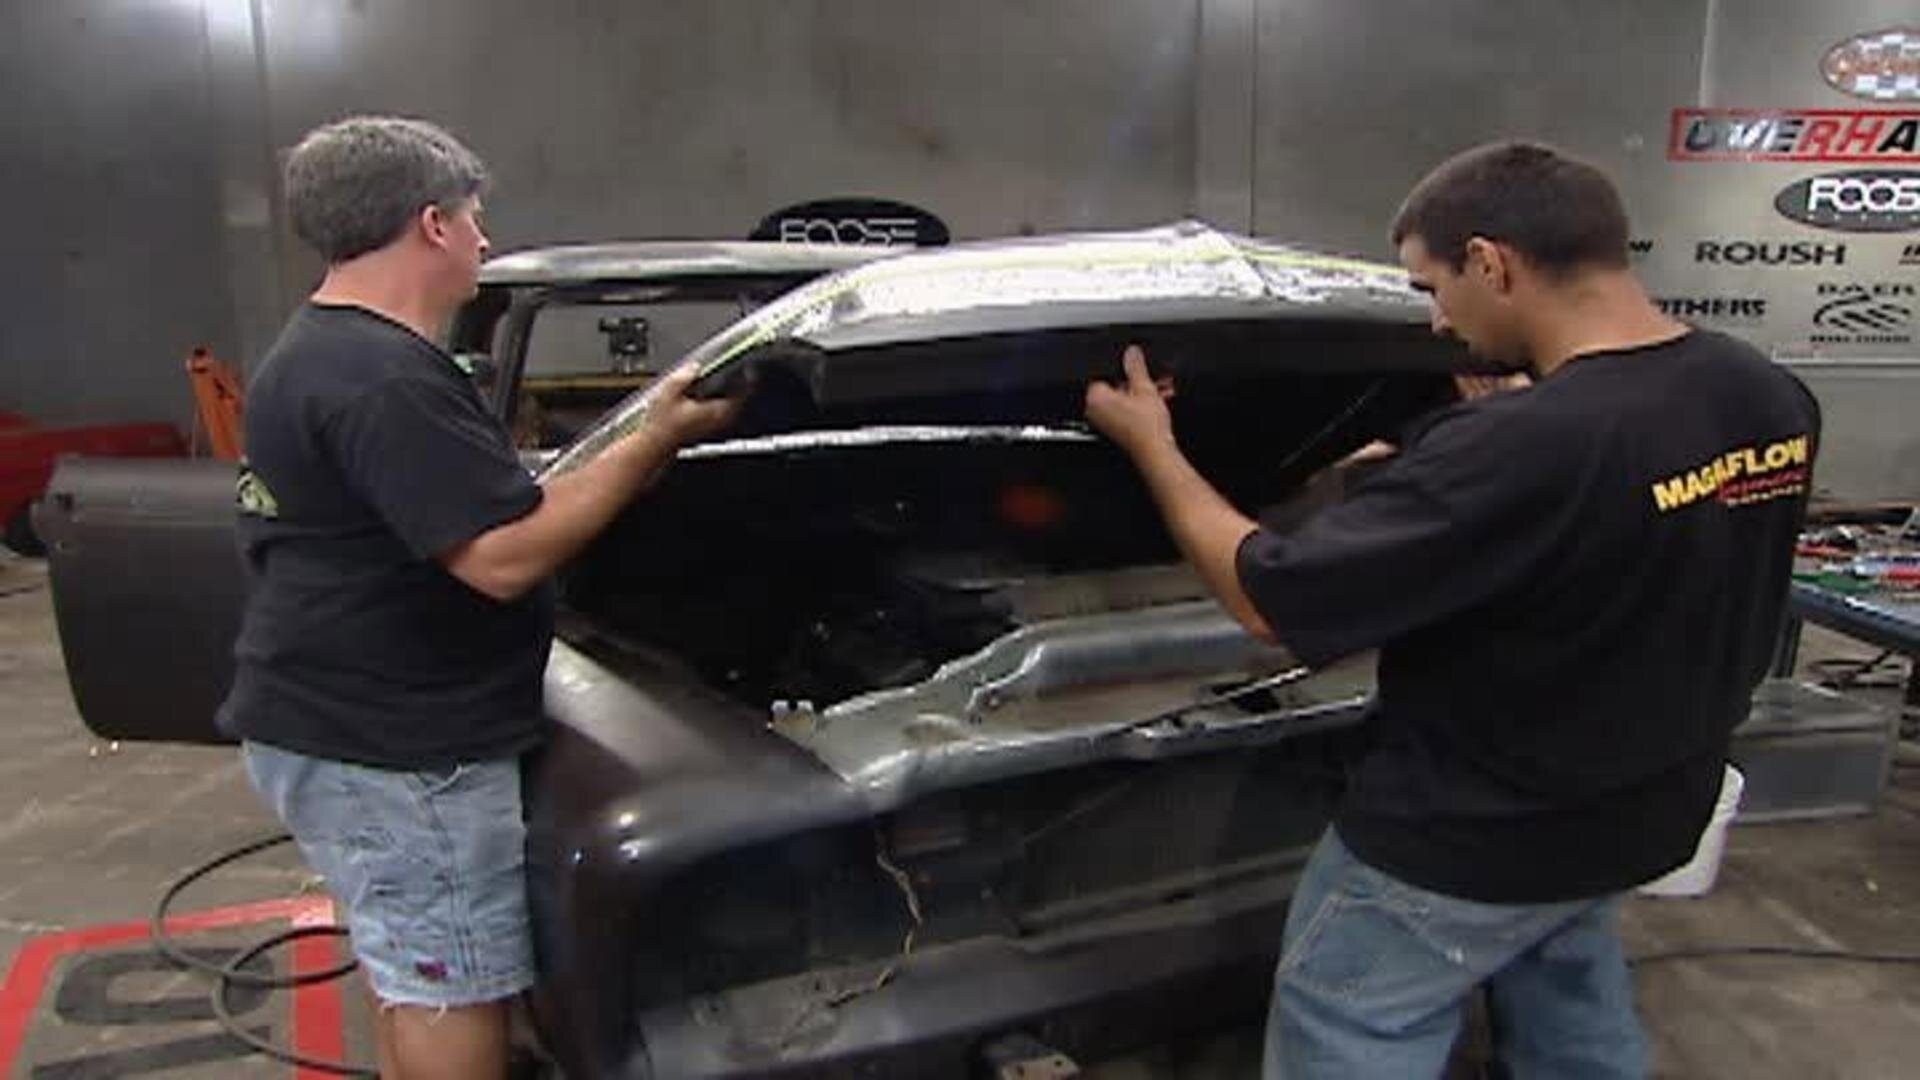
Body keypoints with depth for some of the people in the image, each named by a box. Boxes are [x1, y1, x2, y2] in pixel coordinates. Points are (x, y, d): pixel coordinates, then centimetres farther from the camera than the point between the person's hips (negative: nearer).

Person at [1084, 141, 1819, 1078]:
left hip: (1465, 842, -8)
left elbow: (1274, 601, -25)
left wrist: (1151, 445, -12)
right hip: (1636, 816, 8)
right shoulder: (1772, 398, -6)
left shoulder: (1518, 448, -34)